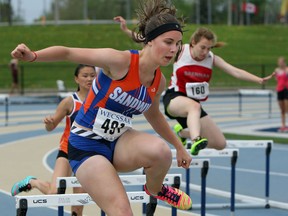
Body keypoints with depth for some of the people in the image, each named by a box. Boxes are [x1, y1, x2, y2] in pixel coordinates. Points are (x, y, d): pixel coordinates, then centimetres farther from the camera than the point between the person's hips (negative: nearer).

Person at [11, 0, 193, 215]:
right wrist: (33, 56, -37)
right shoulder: (120, 61, -21)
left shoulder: (159, 81, -1)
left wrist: (179, 146, 28)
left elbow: (154, 115, 20)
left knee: (160, 150, -28)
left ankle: (155, 189, 5)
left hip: (118, 141, 5)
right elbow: (68, 53, -20)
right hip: (87, 146, -5)